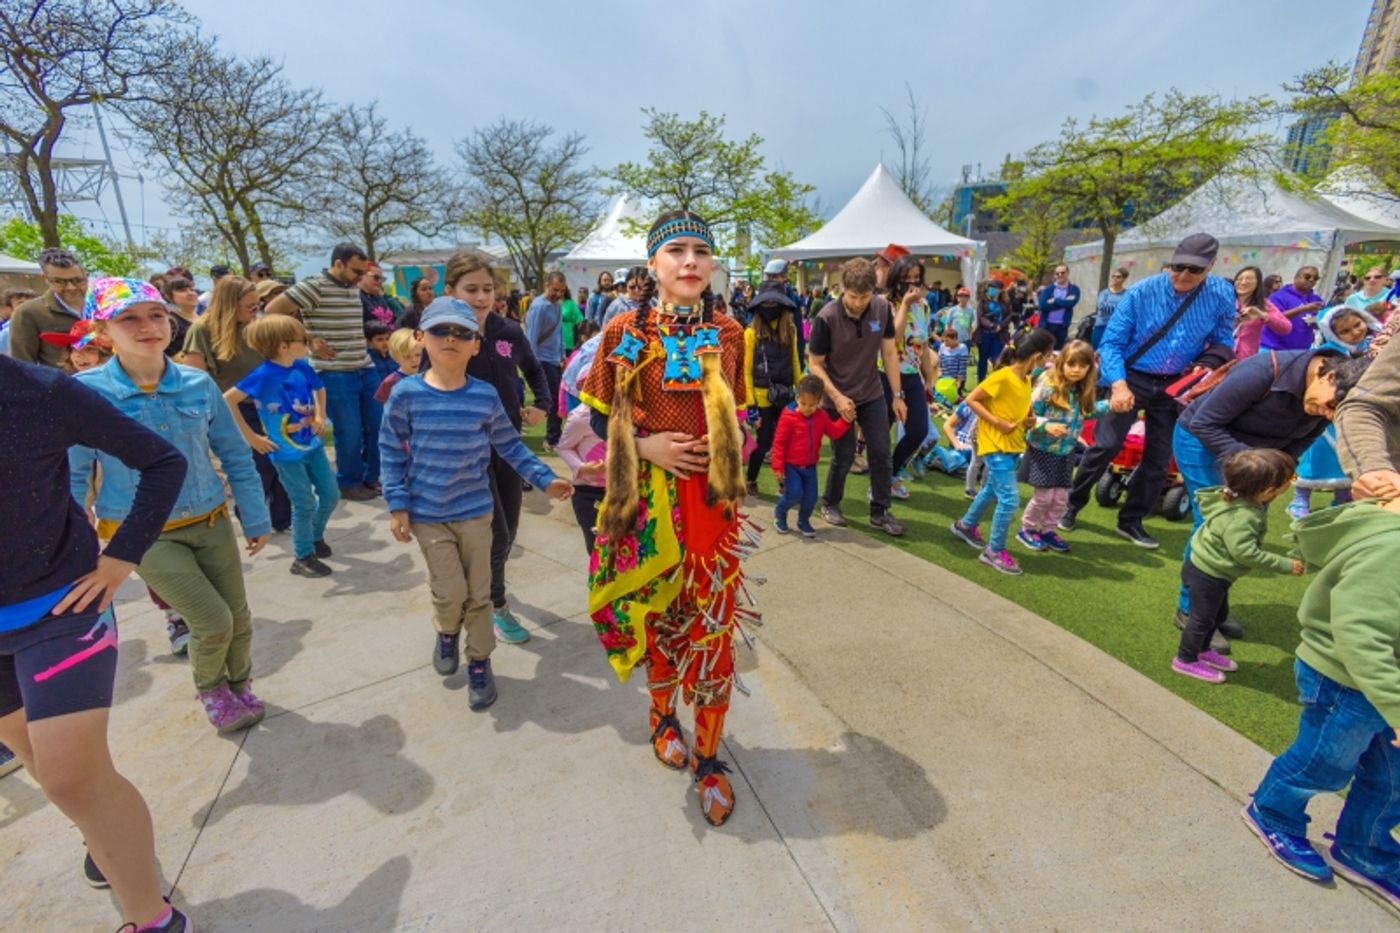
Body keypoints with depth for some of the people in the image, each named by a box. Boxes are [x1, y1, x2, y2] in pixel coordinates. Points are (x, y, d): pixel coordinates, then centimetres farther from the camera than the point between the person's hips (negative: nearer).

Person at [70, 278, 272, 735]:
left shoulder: (198, 384, -5)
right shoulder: (86, 392, -12)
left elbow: (236, 456, 3)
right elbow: (71, 476, -5)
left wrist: (256, 519, 5)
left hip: (211, 523, 3)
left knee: (239, 617, 11)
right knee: (214, 622, -9)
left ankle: (240, 686, 41)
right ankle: (210, 690, 25)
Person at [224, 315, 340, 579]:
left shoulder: (302, 367, -1)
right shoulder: (264, 374, -19)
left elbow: (320, 389, 20)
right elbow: (227, 400, -19)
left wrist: (320, 416, 9)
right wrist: (251, 437, -16)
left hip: (313, 445, 6)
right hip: (287, 453, -6)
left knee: (331, 495, 13)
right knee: (305, 505, 2)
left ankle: (316, 536, 39)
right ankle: (302, 557, 20)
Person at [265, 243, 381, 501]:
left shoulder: (354, 288, 11)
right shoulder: (314, 286, -11)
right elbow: (273, 310, -12)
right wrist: (308, 339, -10)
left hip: (365, 369, 7)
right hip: (335, 374, -7)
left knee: (377, 426, 10)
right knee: (350, 432, 1)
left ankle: (372, 477, 26)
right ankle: (349, 484, 19)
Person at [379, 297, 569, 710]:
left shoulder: (486, 396, -6)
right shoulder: (406, 393, -8)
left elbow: (510, 445, 3)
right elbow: (391, 451, -2)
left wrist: (545, 478, -4)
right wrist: (397, 505, -4)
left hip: (475, 511, 1)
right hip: (427, 515, -1)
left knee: (479, 593, 9)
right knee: (450, 591, -1)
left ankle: (479, 663, 29)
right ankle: (447, 632, 35)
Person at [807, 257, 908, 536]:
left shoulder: (883, 308, -12)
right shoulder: (827, 318, -23)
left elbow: (889, 352, -1)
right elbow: (814, 364, -15)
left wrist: (898, 395, -1)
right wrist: (837, 397, -24)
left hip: (872, 394, 4)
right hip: (838, 397, -4)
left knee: (881, 453, 4)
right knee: (844, 457, 3)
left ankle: (880, 512, 19)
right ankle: (830, 504, 28)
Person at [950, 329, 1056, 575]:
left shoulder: (1026, 380, 6)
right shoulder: (1002, 377, -19)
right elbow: (971, 400, -18)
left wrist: (1030, 420, -1)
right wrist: (997, 423, -21)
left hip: (1013, 446, 9)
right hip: (995, 446, -9)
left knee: (993, 490, 21)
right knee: (1010, 498, -10)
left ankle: (965, 525, 41)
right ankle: (994, 550, 3)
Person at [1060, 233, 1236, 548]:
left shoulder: (1222, 296, -8)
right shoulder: (1141, 292, -16)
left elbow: (1222, 344, 5)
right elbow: (1112, 342, -14)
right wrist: (1119, 385, -26)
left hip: (1175, 385, 4)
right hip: (1132, 378, -3)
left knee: (1159, 458, 9)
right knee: (1105, 445, -10)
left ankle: (1131, 521, 24)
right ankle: (1072, 505, 9)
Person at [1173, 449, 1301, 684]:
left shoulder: (1245, 500, -6)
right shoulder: (1241, 518, -34)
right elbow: (1245, 553, -32)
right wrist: (1285, 565, -24)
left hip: (1213, 571, 10)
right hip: (1207, 574, -10)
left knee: (1219, 614, 26)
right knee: (1203, 617, 7)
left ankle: (1202, 649, 44)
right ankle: (1186, 660, 23)